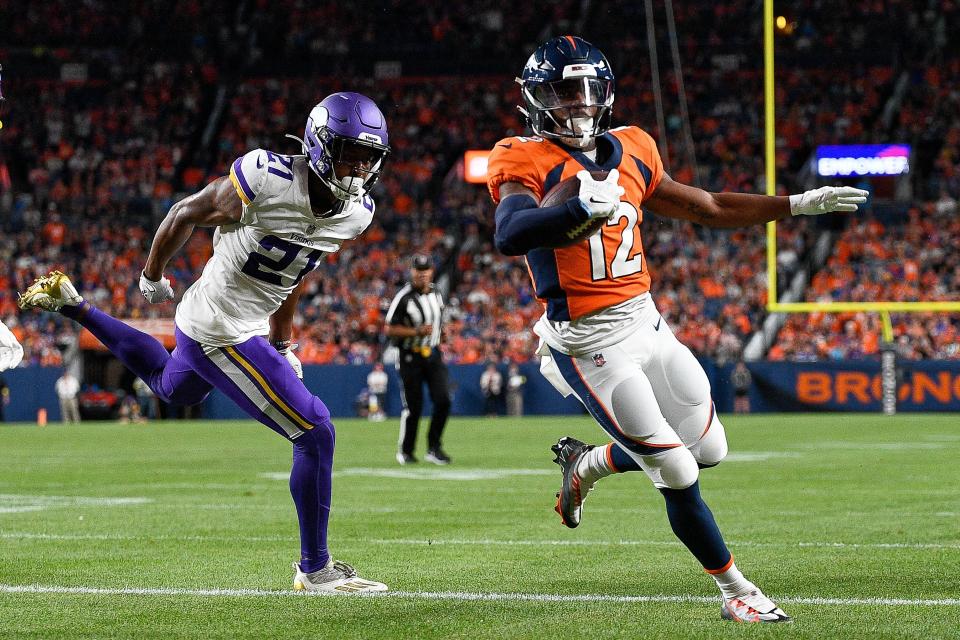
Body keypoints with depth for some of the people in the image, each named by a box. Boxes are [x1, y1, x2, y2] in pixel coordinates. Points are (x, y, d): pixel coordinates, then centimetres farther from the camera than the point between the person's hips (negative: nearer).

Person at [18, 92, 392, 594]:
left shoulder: (356, 213, -5)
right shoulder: (267, 181, -26)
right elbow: (185, 215, -9)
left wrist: (281, 345, 21)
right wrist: (152, 275, 6)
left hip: (248, 324, 9)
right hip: (221, 334, -9)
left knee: (172, 388, 37)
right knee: (316, 434, -11)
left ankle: (72, 305, 45)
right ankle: (315, 569, 1)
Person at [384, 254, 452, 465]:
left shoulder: (435, 293, 6)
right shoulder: (403, 297, -14)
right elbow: (389, 329, -14)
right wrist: (417, 332, -23)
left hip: (433, 354, 5)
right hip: (410, 357, -5)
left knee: (443, 400, -9)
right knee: (413, 407, -2)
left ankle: (434, 448, 2)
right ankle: (405, 451, 17)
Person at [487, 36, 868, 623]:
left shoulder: (630, 152, 9)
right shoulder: (527, 162, -11)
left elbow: (709, 209, 20)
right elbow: (510, 235, -31)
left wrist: (801, 205, 19)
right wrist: (582, 208, -45)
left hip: (647, 323, 7)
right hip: (588, 343, -7)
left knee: (708, 449, 12)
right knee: (678, 476, -6)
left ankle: (585, 466, 33)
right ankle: (736, 591, 12)